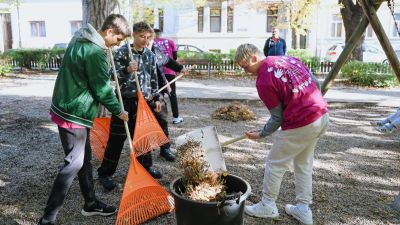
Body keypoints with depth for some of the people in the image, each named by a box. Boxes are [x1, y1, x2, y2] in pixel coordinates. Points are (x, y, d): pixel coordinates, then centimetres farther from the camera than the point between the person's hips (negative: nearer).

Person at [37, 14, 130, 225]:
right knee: (74, 163, -4)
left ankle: (90, 203, 29)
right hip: (74, 114, -10)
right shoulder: (95, 52, -21)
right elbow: (102, 90, -16)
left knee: (85, 158, 16)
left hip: (69, 109, 10)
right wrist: (119, 111, -3)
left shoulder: (81, 40, 10)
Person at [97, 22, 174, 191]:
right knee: (117, 137, -2)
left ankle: (146, 164, 29)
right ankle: (105, 173, 9)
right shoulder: (122, 51, -6)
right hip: (125, 99, -4)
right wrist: (127, 70, -27)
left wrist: (156, 98, 11)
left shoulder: (150, 55, 9)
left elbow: (154, 78, 14)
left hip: (144, 100, 4)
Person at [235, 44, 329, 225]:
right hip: (323, 115, 9)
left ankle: (268, 206, 27)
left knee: (274, 164, 11)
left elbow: (277, 118, -8)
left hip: (300, 125, -9)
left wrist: (260, 134, 7)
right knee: (304, 164, 22)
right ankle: (303, 209, 31)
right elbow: (315, 83, 14)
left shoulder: (263, 81, -15)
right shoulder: (288, 58, 8)